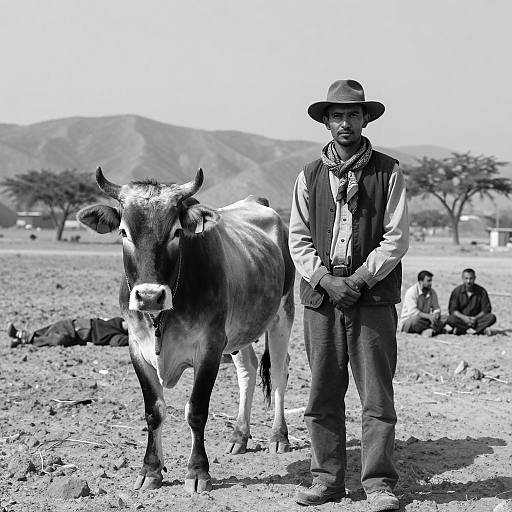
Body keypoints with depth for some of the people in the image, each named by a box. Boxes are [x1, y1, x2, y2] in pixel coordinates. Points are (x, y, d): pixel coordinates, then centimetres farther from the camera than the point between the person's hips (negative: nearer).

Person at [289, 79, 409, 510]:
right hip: (321, 296, 3)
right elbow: (298, 239, 8)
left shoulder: (388, 172, 3)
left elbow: (397, 237, -2)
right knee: (323, 393, 5)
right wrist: (325, 279, -7)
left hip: (374, 297, -2)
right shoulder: (310, 176, 11)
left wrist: (359, 280, -11)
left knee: (377, 392, -3)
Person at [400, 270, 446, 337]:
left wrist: (436, 315, -16)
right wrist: (428, 316, -34)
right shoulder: (411, 292, -16)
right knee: (416, 319, -40)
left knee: (444, 319, -15)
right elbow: (412, 312, -26)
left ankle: (426, 331, -34)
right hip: (408, 321, -6)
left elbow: (436, 309, 9)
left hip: (424, 320, 6)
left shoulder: (432, 292, 4)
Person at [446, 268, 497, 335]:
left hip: (477, 319, 1)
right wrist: (464, 317, -21)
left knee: (492, 317, -26)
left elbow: (486, 309, -2)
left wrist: (475, 318, -18)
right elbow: (453, 310, -5)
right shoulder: (457, 291, -1)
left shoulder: (481, 291, -1)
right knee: (450, 319, -32)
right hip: (462, 319, -1)